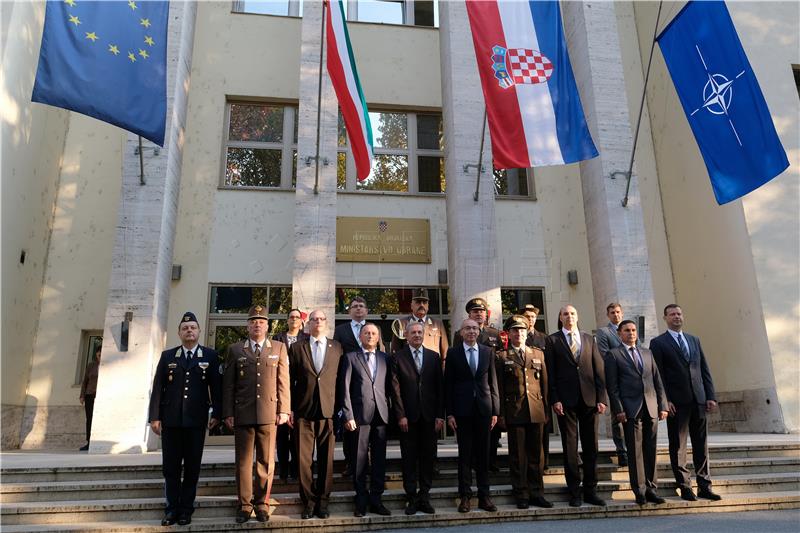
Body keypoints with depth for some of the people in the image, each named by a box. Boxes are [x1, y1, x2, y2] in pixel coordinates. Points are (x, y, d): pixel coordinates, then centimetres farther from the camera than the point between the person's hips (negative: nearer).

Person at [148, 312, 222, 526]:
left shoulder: (210, 355, 3)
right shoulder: (167, 356, 7)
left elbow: (216, 386, 1)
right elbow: (158, 388, 4)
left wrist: (216, 413, -5)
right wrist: (154, 416, -2)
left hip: (196, 420, -1)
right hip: (170, 419, 1)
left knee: (192, 467, 7)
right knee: (170, 467, 7)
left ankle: (186, 509, 18)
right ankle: (172, 509, 19)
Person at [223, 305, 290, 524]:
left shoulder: (279, 348, 8)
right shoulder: (235, 350, 9)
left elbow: (283, 382, 4)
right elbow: (228, 384, 6)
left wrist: (284, 410, -3)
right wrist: (228, 413, 0)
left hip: (269, 413, 0)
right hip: (243, 413, 0)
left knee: (266, 461, 5)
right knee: (243, 461, 6)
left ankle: (262, 503, 18)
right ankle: (245, 505, 18)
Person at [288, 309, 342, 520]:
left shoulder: (337, 347, 9)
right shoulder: (297, 347, 7)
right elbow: (290, 380, 6)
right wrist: (289, 408, 1)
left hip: (329, 410, 0)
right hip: (303, 410, 0)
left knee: (326, 459, 5)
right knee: (304, 459, 3)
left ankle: (323, 501, 17)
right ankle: (308, 501, 16)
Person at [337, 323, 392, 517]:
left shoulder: (385, 358, 12)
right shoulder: (350, 358, 4)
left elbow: (388, 387, 11)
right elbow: (345, 389, -1)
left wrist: (390, 412, 2)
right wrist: (348, 416, -8)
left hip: (381, 415, 3)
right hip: (360, 415, -2)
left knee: (379, 460, 6)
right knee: (360, 461, 4)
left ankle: (376, 499, 18)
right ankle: (361, 500, 17)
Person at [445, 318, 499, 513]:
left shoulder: (488, 352, 7)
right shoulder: (453, 352, 1)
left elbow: (493, 382, 7)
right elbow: (448, 384, -1)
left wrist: (495, 411, 2)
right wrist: (450, 413, -5)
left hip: (484, 409, 2)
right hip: (462, 410, -2)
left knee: (483, 454, 8)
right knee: (464, 454, 4)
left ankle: (484, 496, 18)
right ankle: (465, 496, 14)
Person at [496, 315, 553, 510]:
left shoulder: (538, 354, 13)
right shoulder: (502, 357, 4)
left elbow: (544, 384, 12)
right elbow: (498, 388, 1)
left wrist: (546, 410, 7)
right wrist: (501, 414, -4)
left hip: (536, 411, 3)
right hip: (514, 412, -3)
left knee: (536, 454, 9)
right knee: (518, 455, 3)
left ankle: (536, 493, 20)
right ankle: (521, 495, 13)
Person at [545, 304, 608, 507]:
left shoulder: (589, 339, 12)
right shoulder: (552, 340, 3)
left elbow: (599, 370, 8)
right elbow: (550, 373, -2)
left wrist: (602, 398, 0)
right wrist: (554, 400, -9)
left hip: (589, 399, 3)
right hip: (566, 400, -3)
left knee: (591, 447, 8)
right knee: (570, 447, 4)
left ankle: (590, 490, 19)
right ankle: (574, 492, 14)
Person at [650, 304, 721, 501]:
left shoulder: (694, 340, 15)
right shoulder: (658, 343, -1)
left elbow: (705, 370, 13)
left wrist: (711, 396, 4)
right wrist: (665, 401, -13)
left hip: (699, 400, 5)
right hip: (676, 403, -5)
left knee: (701, 445, 10)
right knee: (678, 447, 3)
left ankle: (704, 487, 18)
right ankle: (685, 487, 11)